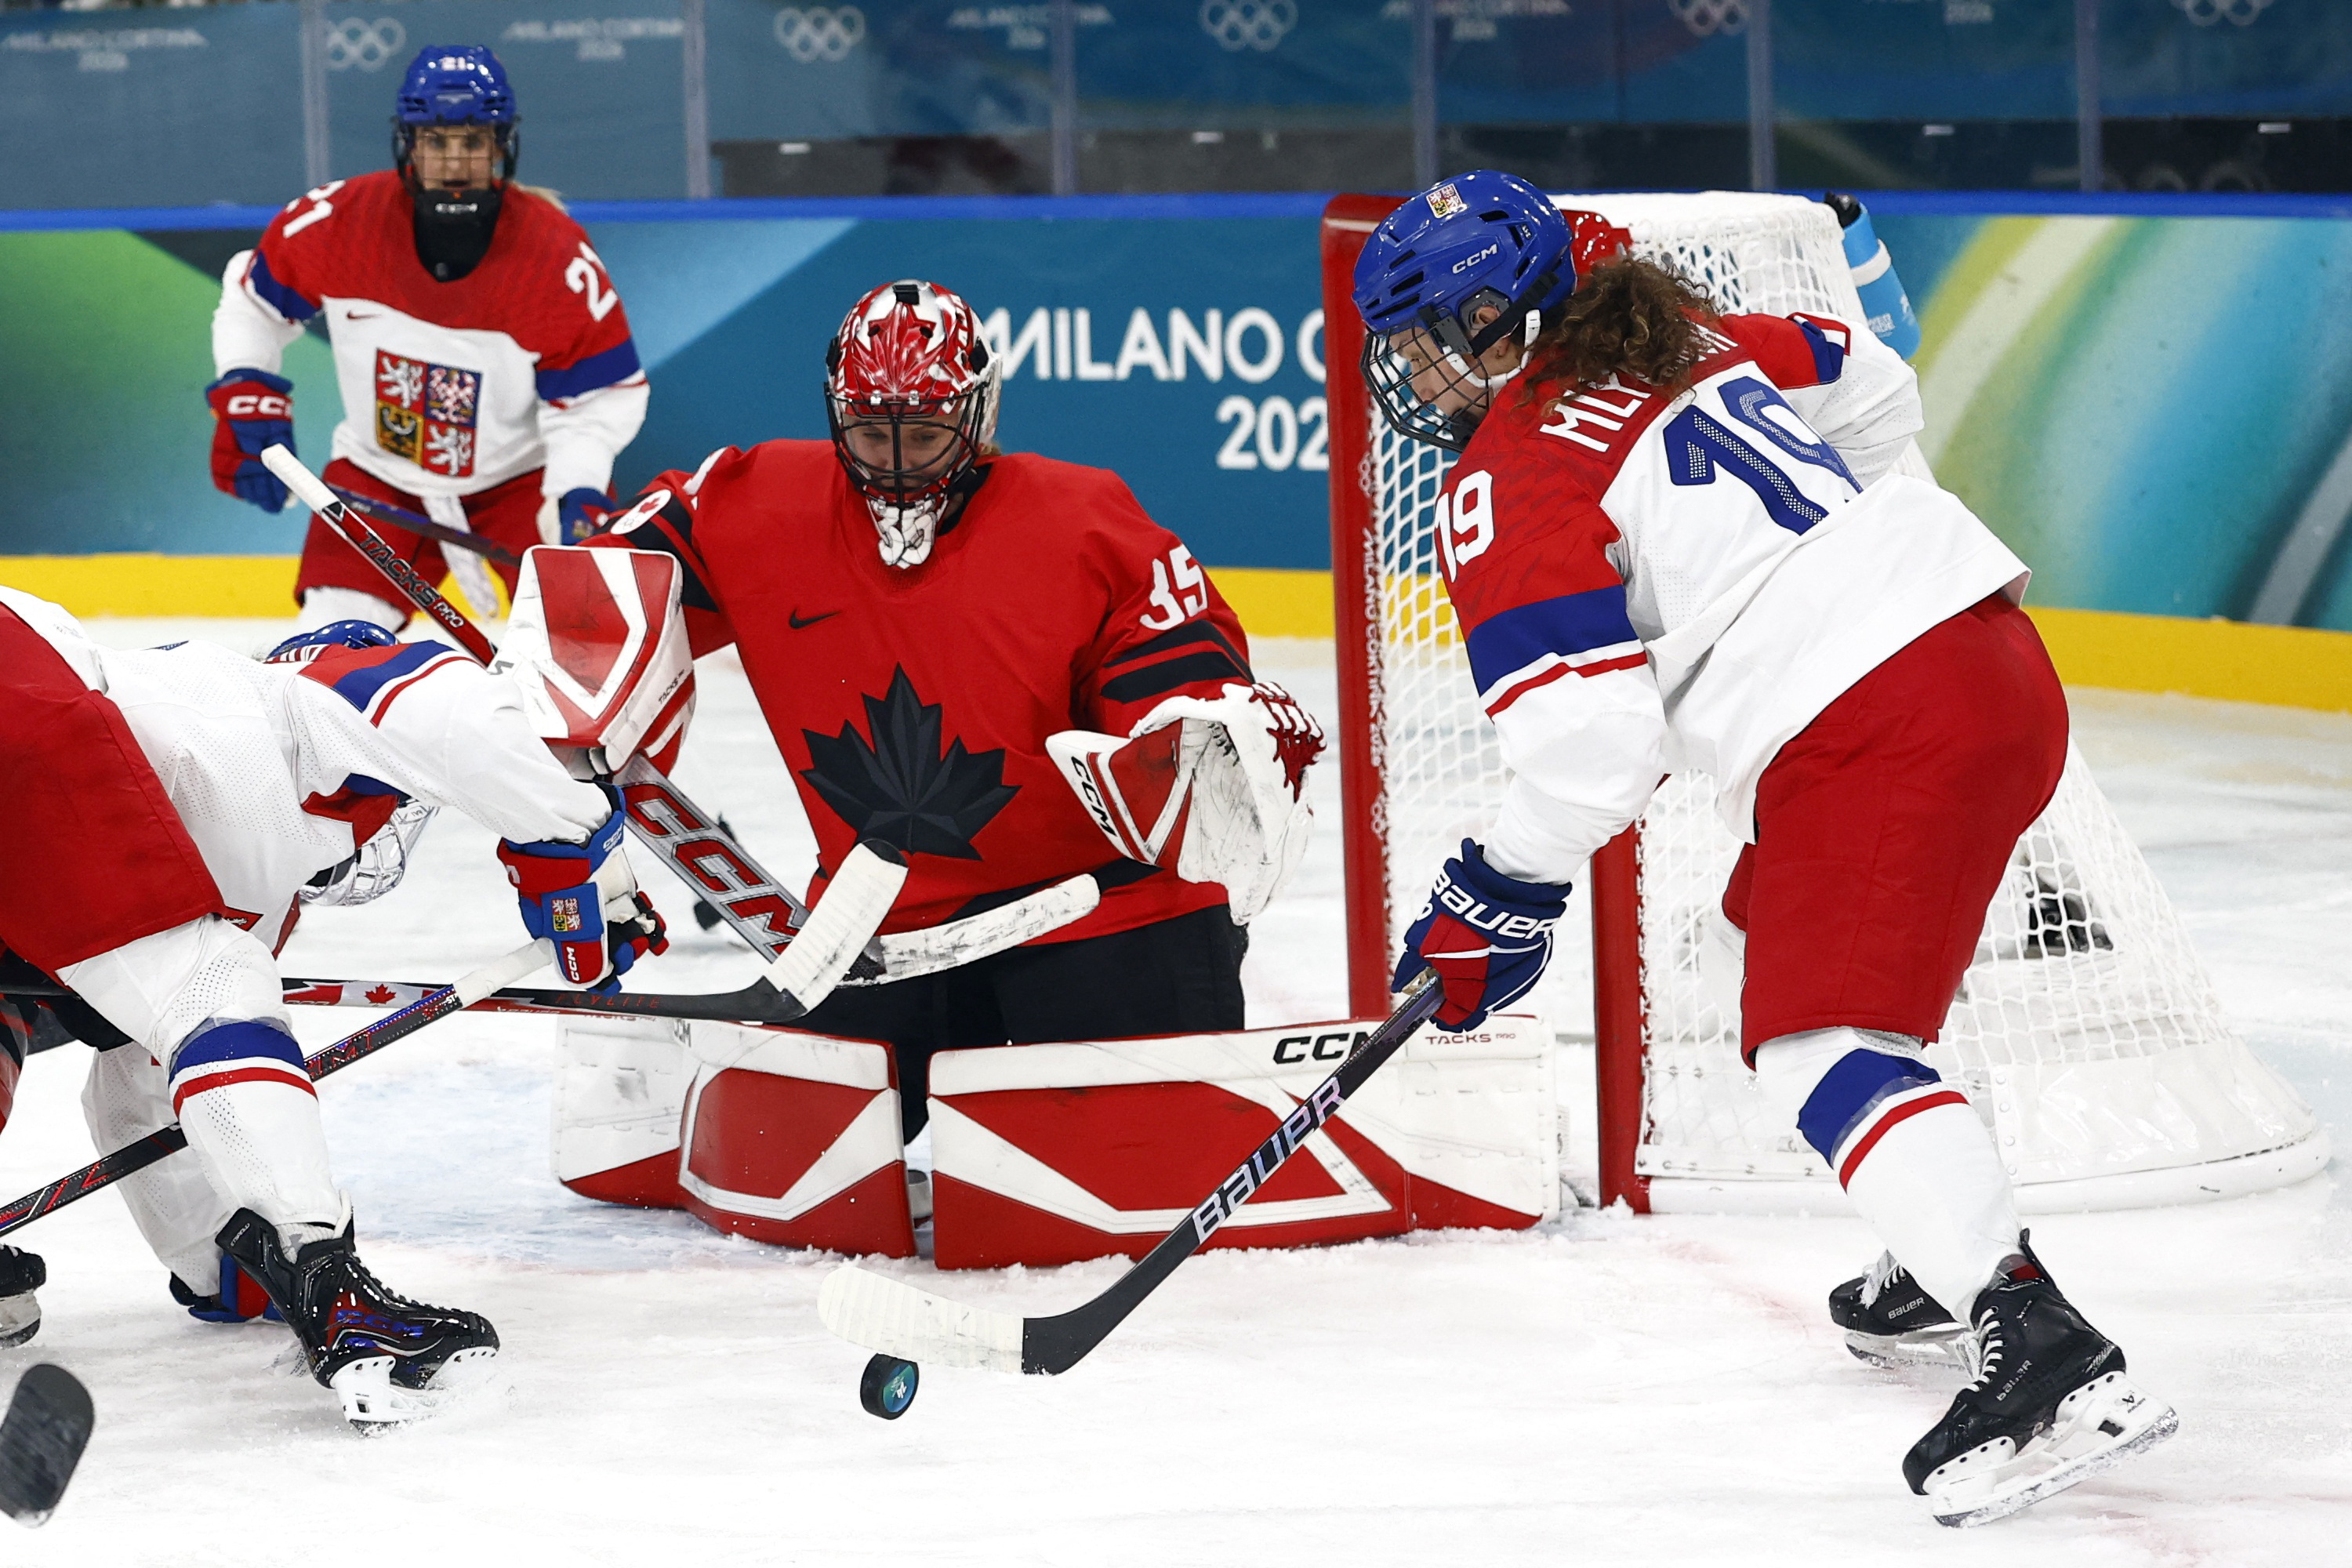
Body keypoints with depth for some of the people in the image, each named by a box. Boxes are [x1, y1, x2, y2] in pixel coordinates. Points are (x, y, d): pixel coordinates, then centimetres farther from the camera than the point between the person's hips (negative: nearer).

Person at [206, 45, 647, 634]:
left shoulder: (560, 257, -22)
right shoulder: (342, 220, -18)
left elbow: (602, 394, -16)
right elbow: (254, 295, 0)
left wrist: (580, 496, -30)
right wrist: (246, 398, -10)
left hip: (523, 472, -2)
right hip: (379, 479, 2)